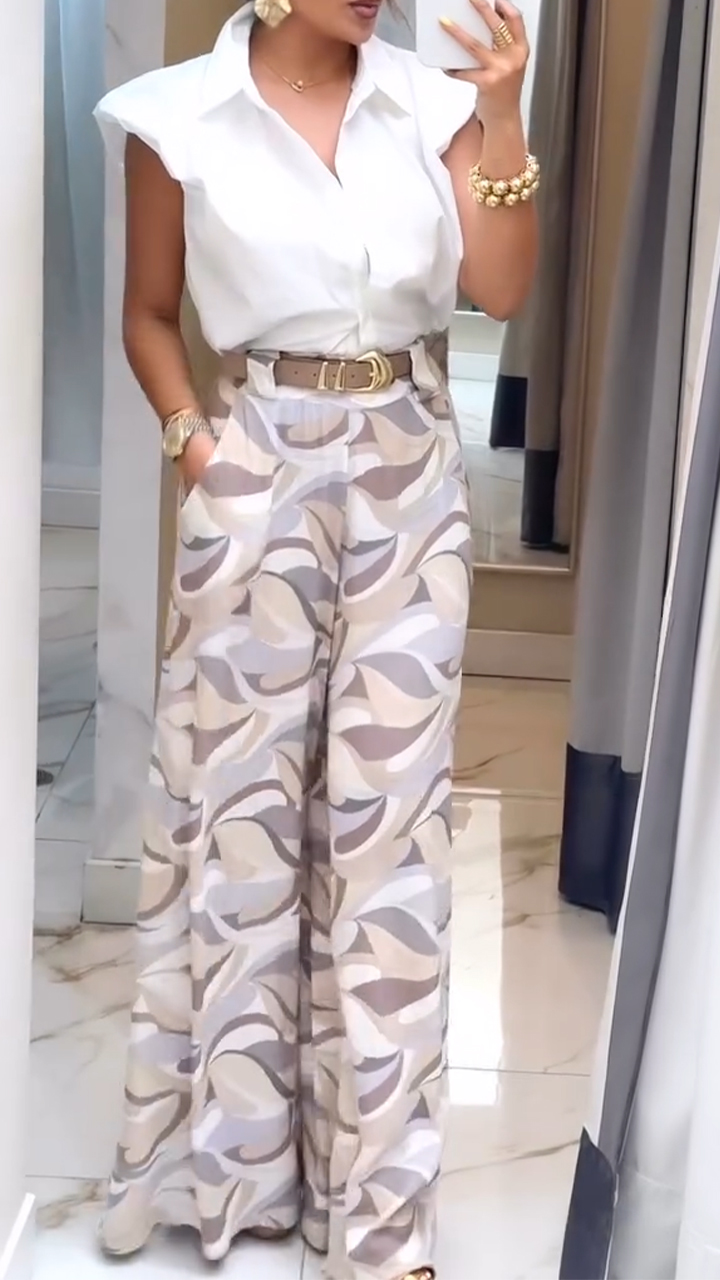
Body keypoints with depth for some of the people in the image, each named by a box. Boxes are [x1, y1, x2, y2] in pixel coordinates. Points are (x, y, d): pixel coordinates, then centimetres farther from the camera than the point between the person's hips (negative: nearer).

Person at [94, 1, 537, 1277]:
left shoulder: (428, 102, 3)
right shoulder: (181, 117, -2)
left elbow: (501, 287, -2)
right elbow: (148, 313, 7)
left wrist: (503, 119, -10)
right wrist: (191, 437, -6)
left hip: (410, 475, 2)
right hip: (260, 477, -2)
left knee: (391, 803, 4)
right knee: (239, 796, 6)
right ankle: (233, 1153, 26)